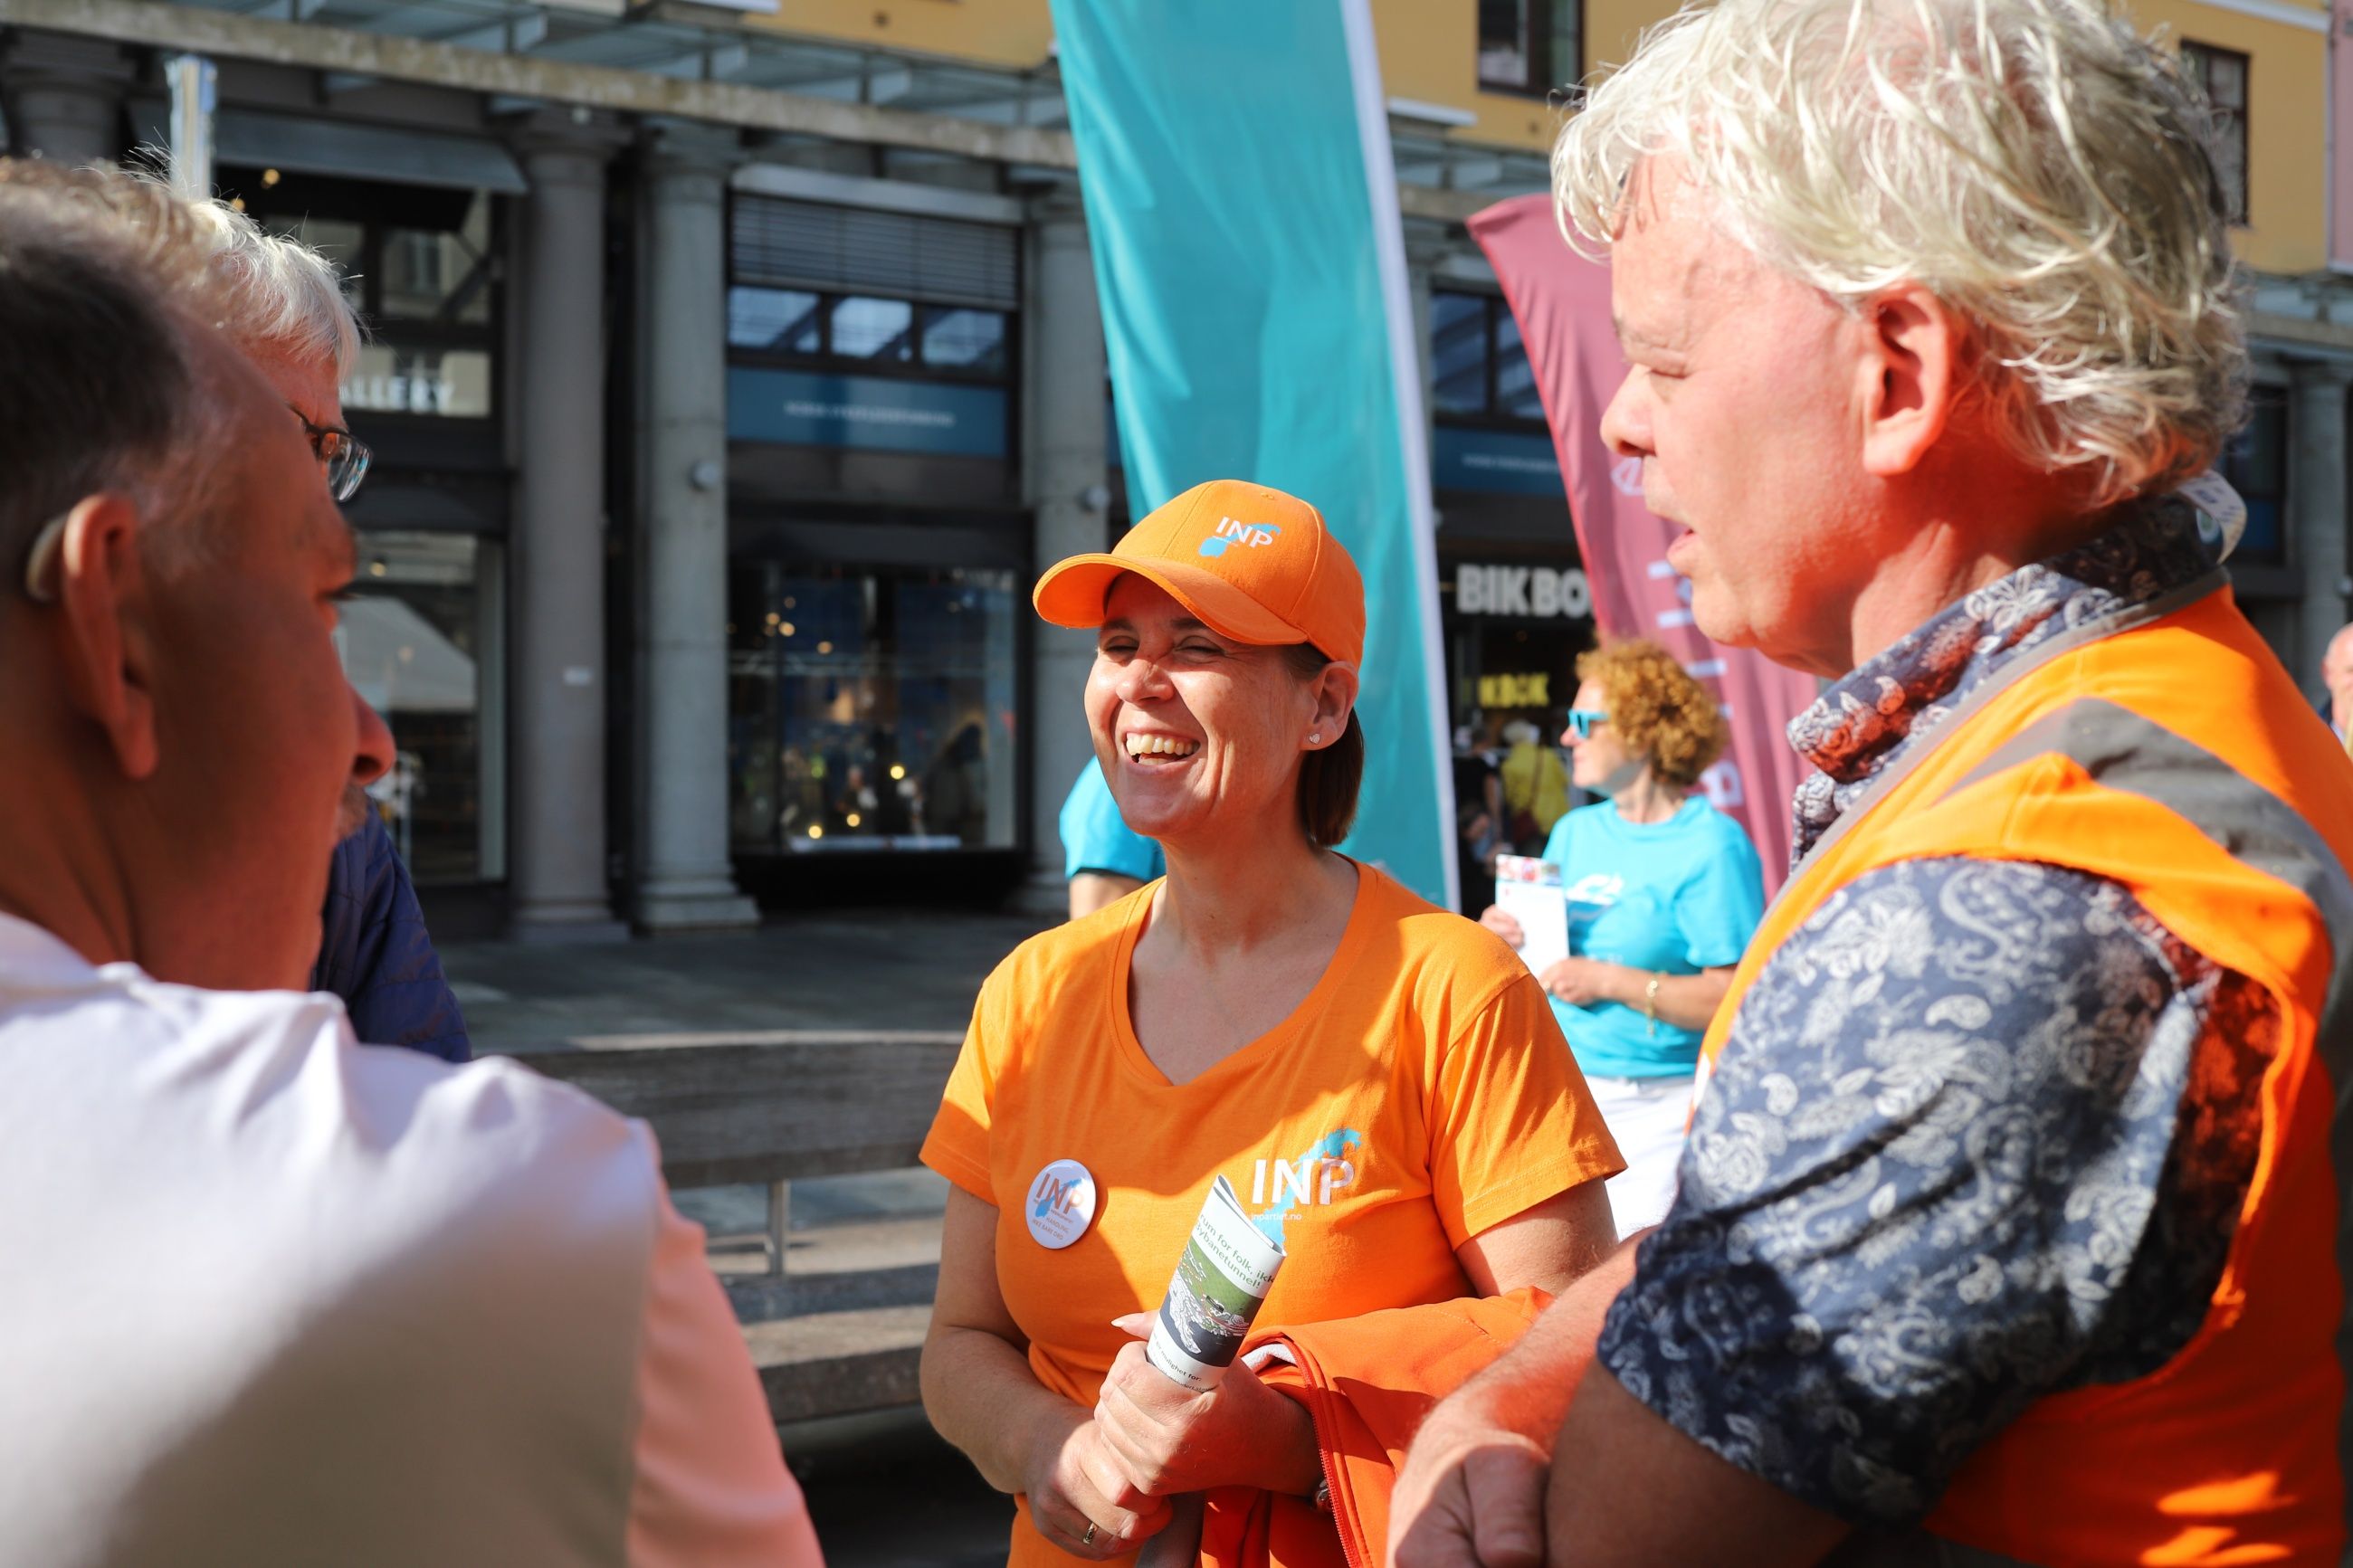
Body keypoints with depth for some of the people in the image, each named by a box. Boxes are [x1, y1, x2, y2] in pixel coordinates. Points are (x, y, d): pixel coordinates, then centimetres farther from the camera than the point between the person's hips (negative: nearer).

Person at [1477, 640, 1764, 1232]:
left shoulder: (1712, 845, -8)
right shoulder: (1574, 832, 14)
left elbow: (1735, 998, -16)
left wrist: (1607, 982, -17)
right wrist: (1505, 938, 1)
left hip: (1658, 1110, -7)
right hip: (1561, 1096, 7)